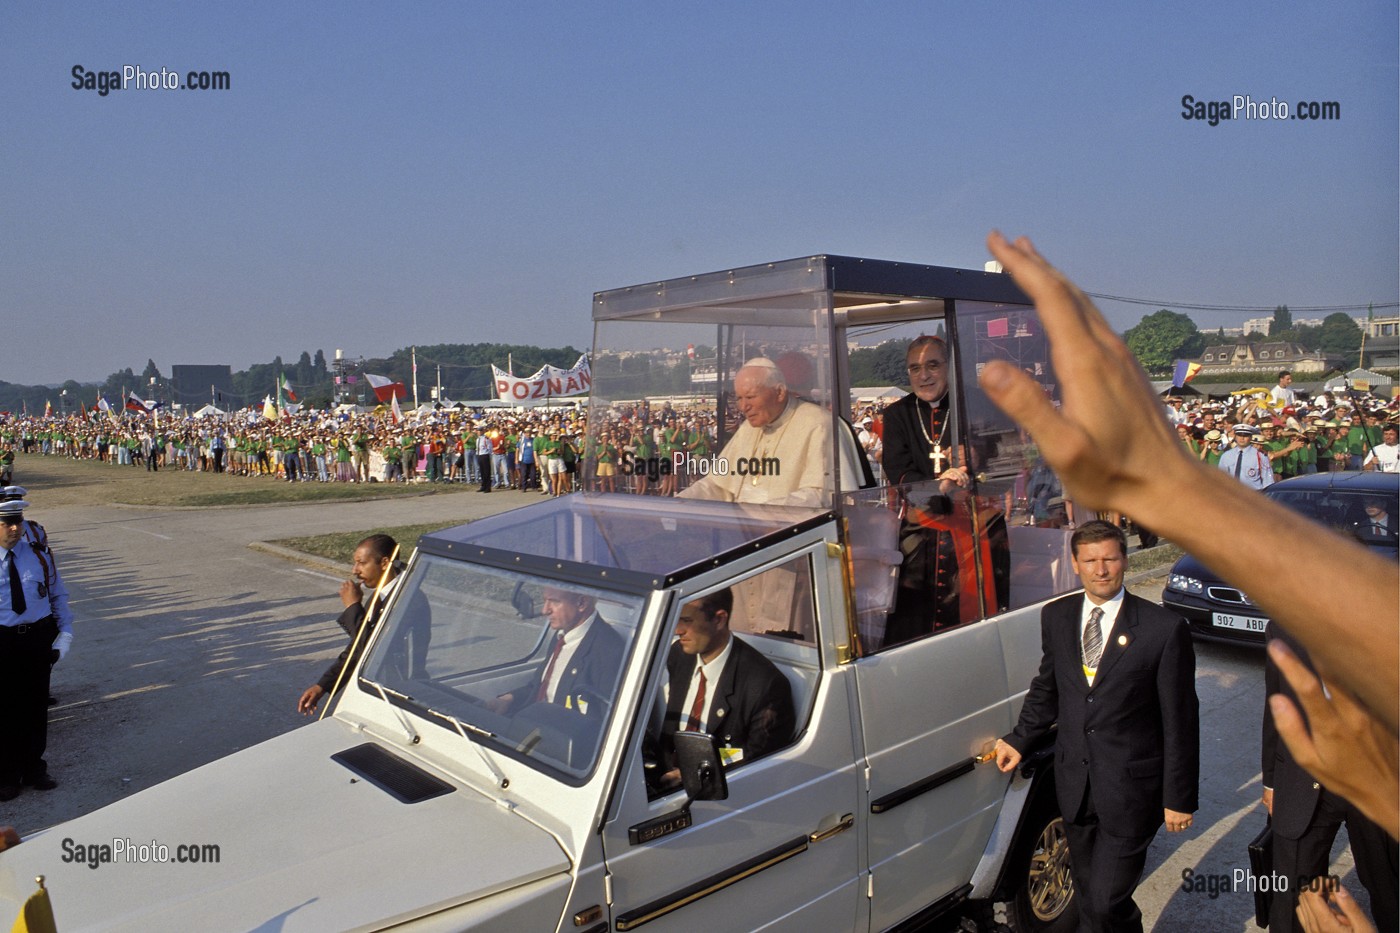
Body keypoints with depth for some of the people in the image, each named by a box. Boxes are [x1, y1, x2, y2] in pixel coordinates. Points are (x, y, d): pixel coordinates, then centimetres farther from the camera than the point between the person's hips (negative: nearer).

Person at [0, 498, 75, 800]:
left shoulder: (38, 554, 2)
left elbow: (58, 594, 10)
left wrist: (65, 632, 2)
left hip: (39, 638, 3)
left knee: (36, 706, 13)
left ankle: (34, 769, 30)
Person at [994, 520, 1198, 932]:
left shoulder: (1164, 629, -13)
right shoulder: (1056, 617, 1)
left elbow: (1180, 721, -9)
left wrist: (1179, 798, -7)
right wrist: (1019, 740, 10)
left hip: (1131, 788, -5)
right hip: (1075, 784, 5)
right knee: (1088, 895, 20)